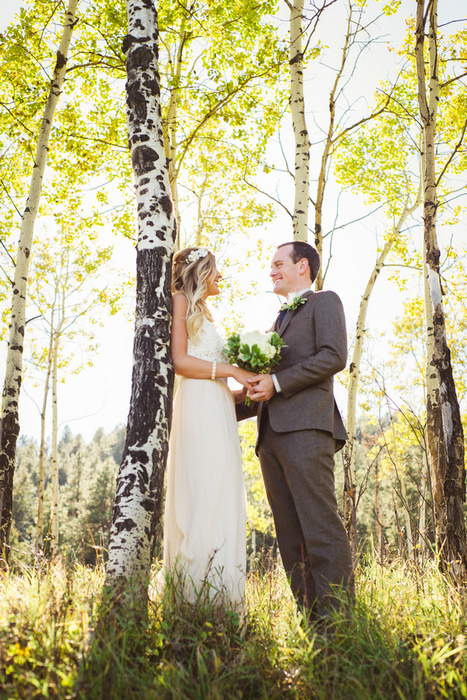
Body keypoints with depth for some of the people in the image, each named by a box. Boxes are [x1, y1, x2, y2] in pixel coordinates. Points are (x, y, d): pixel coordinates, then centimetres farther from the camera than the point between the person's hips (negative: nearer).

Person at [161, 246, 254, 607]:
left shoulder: (204, 312, 30)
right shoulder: (182, 300, 5)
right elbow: (180, 361, -8)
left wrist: (243, 391, 12)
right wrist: (231, 370, -9)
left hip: (219, 412, 9)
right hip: (199, 406, -9)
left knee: (222, 504, 2)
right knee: (206, 499, -15)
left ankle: (217, 601, 4)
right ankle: (197, 600, -13)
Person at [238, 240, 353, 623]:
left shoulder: (325, 302, 10)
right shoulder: (280, 320, 32)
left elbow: (334, 356, -8)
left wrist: (276, 382, -12)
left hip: (306, 427, -8)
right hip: (272, 434, 8)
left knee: (321, 527, -11)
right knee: (290, 534, 4)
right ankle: (311, 619, 8)